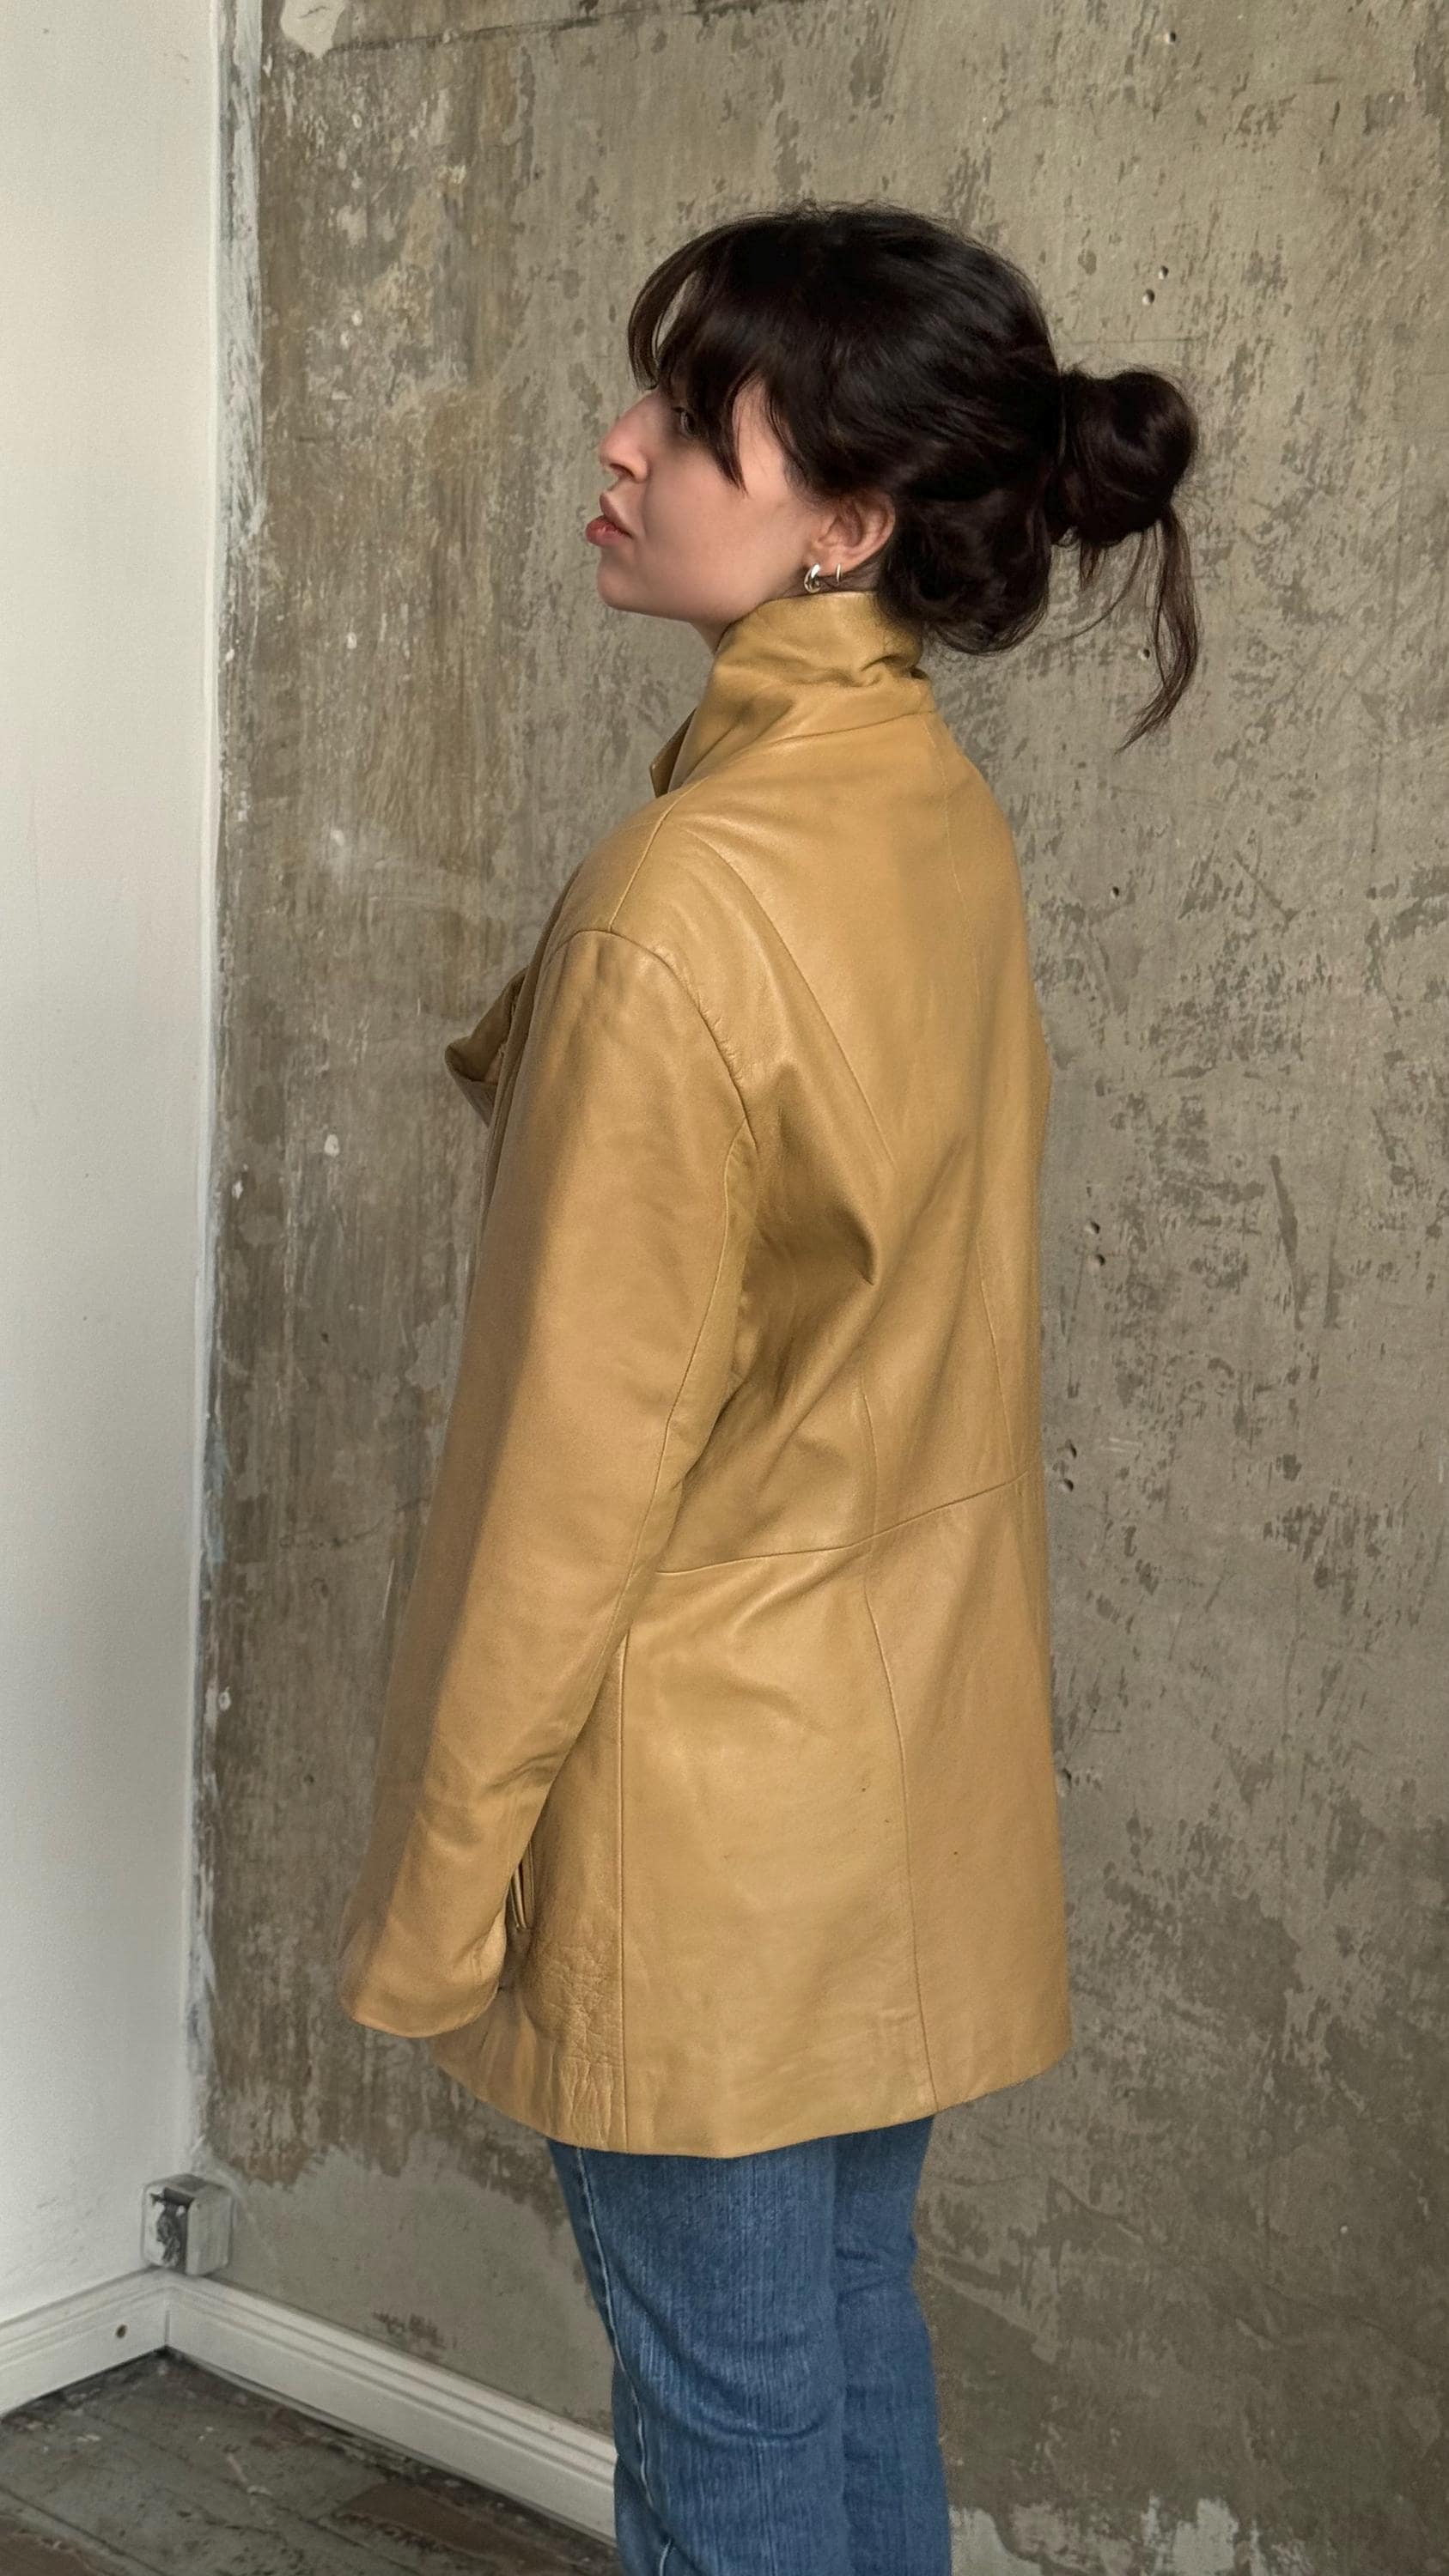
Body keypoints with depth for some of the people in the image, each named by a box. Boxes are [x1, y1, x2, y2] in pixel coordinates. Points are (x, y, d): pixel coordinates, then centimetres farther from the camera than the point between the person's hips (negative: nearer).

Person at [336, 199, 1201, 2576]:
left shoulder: (693, 891, -23)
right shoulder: (944, 824, 2)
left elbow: (587, 1443, -20)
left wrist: (441, 1875, -12)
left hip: (710, 1806, -8)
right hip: (911, 1754, 8)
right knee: (854, 2349, 21)